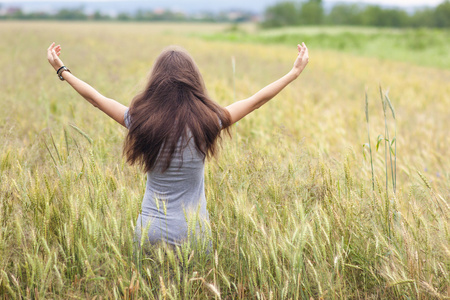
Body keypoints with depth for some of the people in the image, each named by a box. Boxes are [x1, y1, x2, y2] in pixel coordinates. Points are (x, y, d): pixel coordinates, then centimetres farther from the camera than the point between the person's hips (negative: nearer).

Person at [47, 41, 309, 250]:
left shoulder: (140, 121, -8)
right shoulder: (207, 122, -12)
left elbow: (95, 97, 6)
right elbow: (256, 101, -1)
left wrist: (61, 69, 21)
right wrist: (295, 72, 12)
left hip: (150, 231, 1)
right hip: (192, 234, -1)